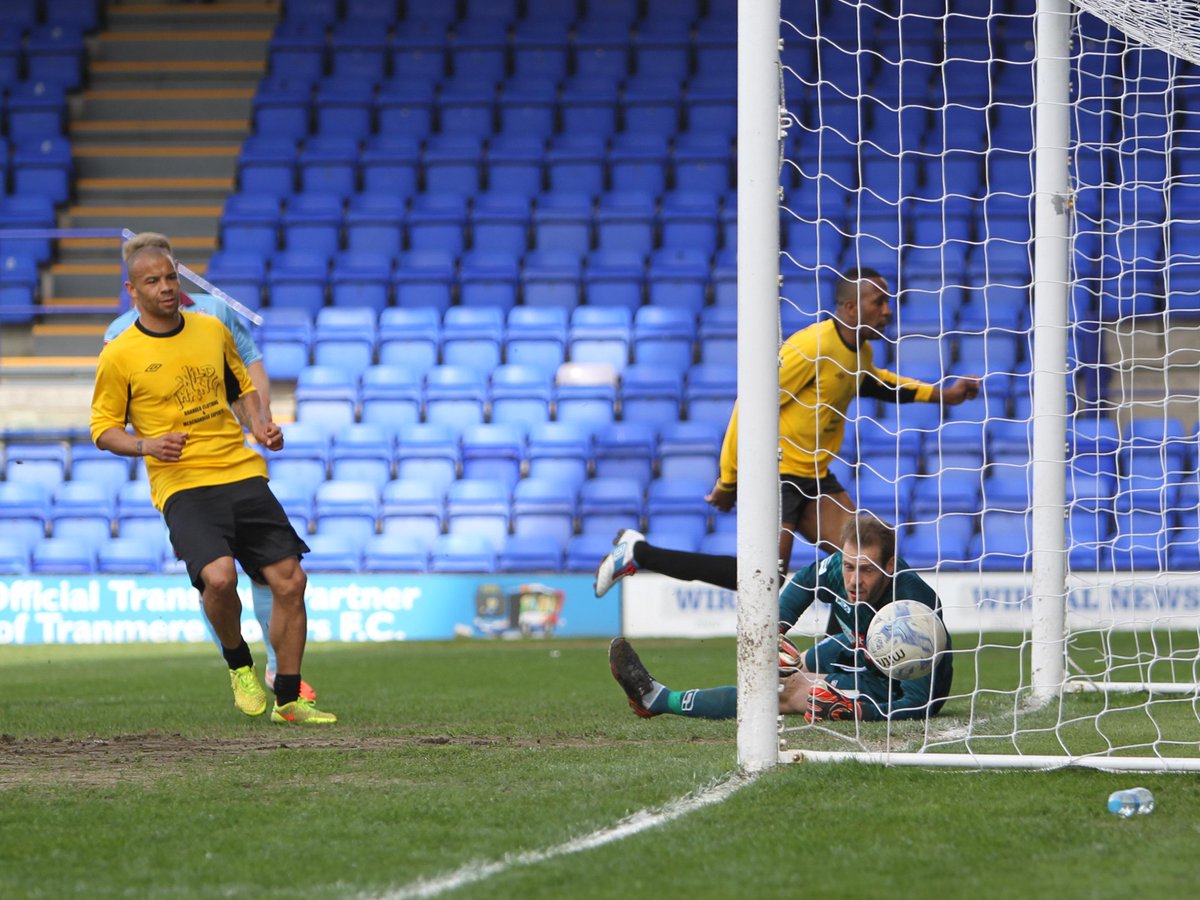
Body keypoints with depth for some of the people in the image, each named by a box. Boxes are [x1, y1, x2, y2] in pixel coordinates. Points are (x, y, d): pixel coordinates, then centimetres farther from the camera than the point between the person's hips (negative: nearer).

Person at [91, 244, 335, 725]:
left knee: (289, 580, -4)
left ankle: (288, 700, 11)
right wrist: (146, 444, -14)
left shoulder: (213, 331, 11)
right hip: (182, 486, -4)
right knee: (219, 576, -27)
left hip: (243, 474, 4)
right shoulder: (119, 355, -1)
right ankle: (239, 665, 3)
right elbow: (103, 427, 4)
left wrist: (260, 425, 5)